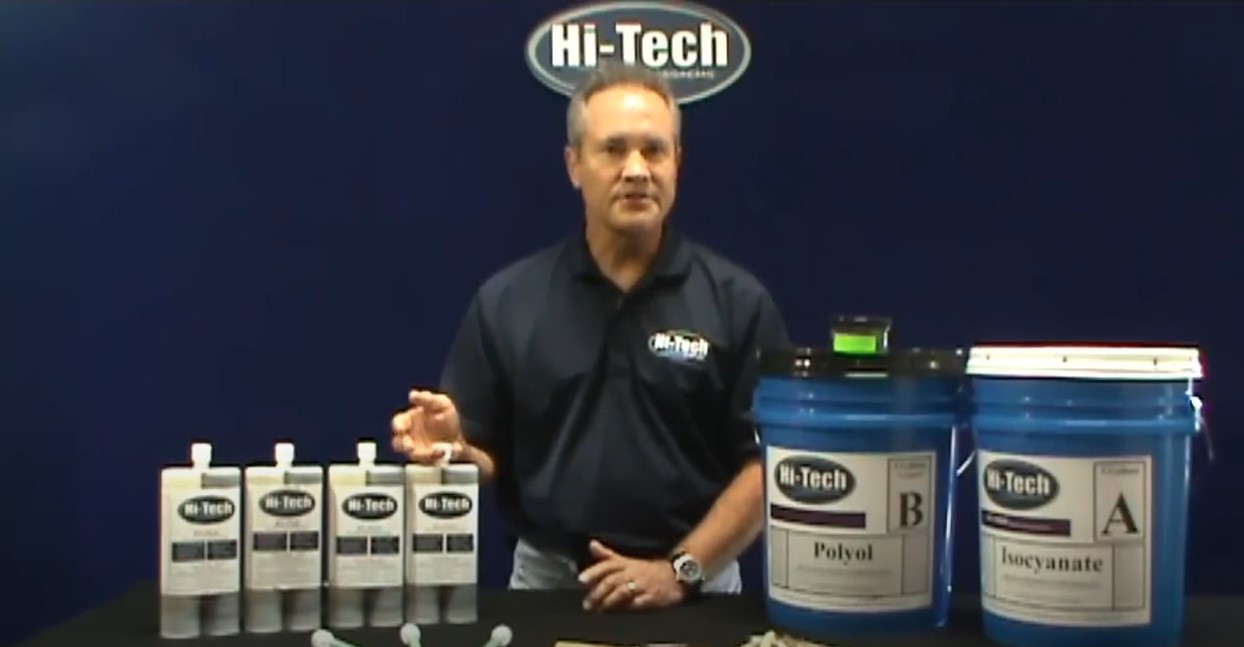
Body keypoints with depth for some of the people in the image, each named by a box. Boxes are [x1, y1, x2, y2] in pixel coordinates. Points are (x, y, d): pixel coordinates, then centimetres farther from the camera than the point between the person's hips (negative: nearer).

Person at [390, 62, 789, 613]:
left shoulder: (737, 300, -2)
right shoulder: (507, 299, 1)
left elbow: (767, 464, -3)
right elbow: (490, 459, 5)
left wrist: (681, 569, -11)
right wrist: (454, 447, -16)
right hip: (546, 579, 1)